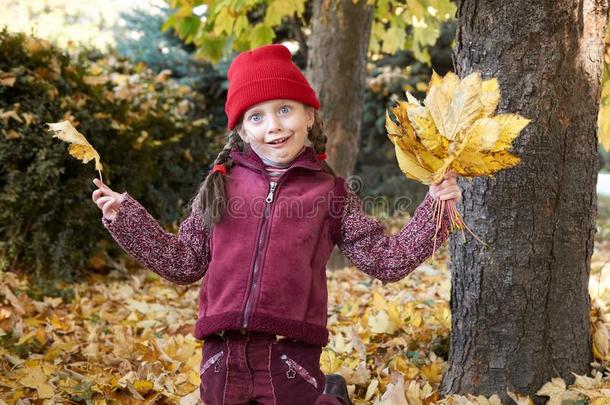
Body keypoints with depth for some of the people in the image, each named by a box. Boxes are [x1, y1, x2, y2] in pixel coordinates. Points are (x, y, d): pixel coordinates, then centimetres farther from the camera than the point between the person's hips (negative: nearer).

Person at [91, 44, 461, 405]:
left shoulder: (332, 194, 2)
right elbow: (184, 263, 10)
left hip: (292, 354, -2)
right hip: (223, 354, 3)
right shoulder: (220, 185, 6)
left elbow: (386, 260, 2)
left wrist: (436, 210, -7)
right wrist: (125, 216, 4)